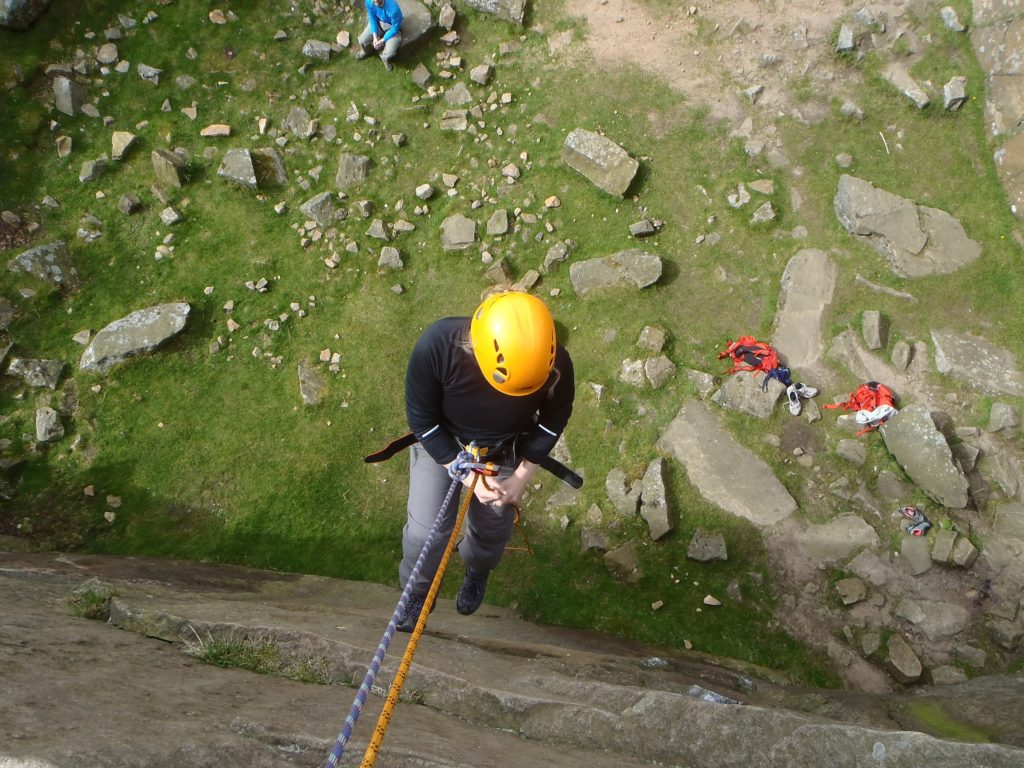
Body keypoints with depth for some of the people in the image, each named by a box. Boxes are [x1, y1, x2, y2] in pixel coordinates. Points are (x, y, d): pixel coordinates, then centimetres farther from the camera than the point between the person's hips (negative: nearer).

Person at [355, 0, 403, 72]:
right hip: (378, 22, 4)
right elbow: (372, 18, -8)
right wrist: (375, 36, -16)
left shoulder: (393, 8, -40)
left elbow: (395, 28, -25)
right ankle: (366, 51, 33)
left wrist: (382, 40, -23)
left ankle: (385, 58, 21)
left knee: (389, 53, -19)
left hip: (392, 27, -4)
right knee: (362, 40, -6)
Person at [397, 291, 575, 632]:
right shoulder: (436, 346, -39)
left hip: (505, 452, 2)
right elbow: (421, 419, -22)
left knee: (493, 529, 17)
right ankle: (418, 590, 37)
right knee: (425, 530, 1)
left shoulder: (555, 365, -34)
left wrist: (521, 477, -11)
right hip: (440, 445, -1)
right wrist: (466, 475, -24)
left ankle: (477, 572, 55)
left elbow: (554, 419, -11)